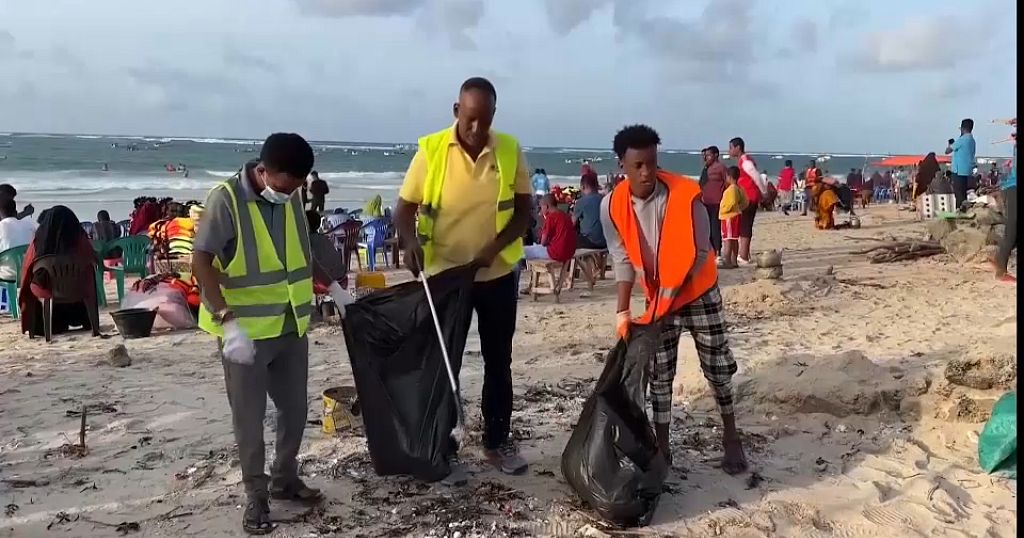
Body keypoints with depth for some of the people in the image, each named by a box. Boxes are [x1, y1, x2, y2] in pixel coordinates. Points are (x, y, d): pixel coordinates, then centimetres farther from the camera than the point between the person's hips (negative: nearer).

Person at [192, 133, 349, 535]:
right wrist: (227, 320, -26)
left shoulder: (291, 197, 4)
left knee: (295, 409, 15)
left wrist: (331, 286, 13)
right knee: (250, 417, 5)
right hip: (246, 331, -6)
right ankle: (256, 496, 20)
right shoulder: (225, 200, -15)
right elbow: (201, 262, -19)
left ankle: (285, 480, 34)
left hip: (291, 326, 6)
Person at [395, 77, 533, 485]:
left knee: (498, 362, 13)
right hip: (445, 275, -2)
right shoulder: (431, 150, -11)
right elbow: (405, 209, -7)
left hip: (498, 275, 2)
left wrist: (494, 248, -18)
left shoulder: (510, 151, -7)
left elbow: (524, 209, -3)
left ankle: (497, 442, 29)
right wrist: (411, 242, -28)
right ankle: (446, 449, 21)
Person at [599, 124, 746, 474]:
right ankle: (662, 445, 17)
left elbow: (699, 254, -21)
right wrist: (622, 310, -16)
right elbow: (622, 260, -9)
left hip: (700, 293, -2)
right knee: (659, 374, 6)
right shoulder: (612, 206, -16)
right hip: (657, 299, 2)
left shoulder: (686, 195, -25)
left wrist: (668, 298, -25)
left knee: (718, 366, 6)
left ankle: (730, 436, 24)